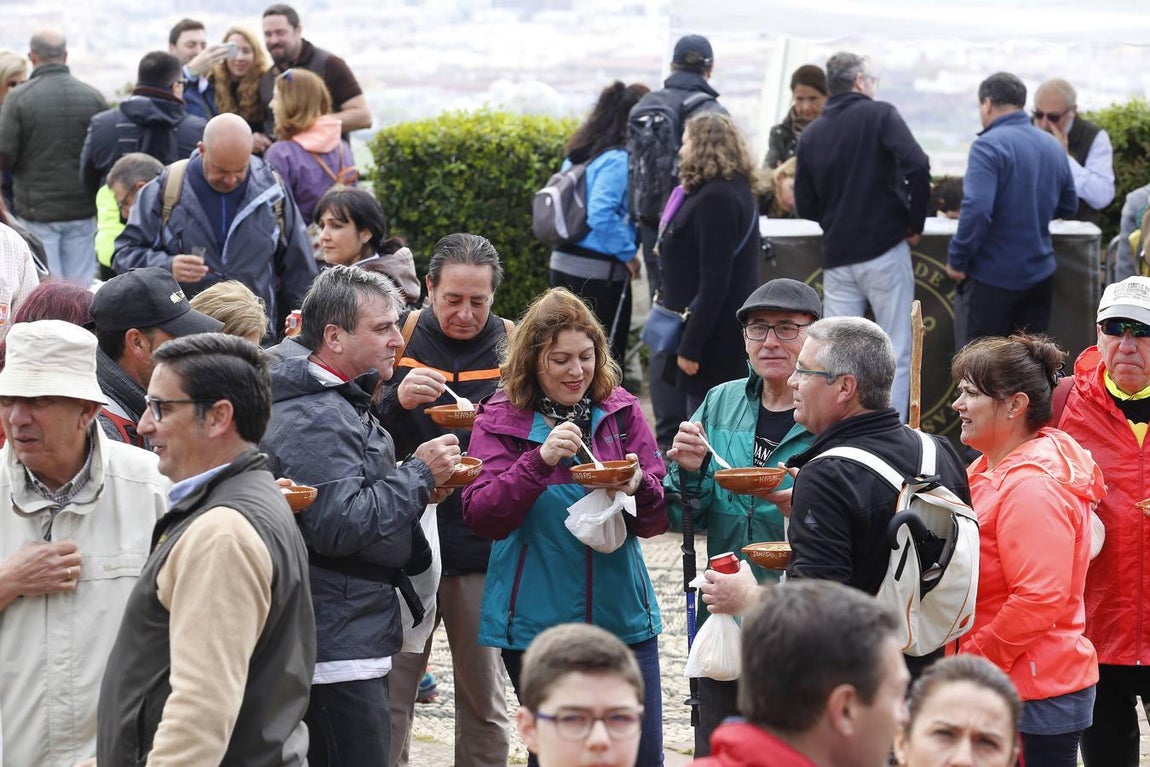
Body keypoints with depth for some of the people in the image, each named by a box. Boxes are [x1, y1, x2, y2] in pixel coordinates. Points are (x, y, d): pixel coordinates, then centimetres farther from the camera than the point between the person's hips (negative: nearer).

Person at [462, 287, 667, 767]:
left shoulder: (621, 411, 5)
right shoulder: (501, 420, -2)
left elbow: (657, 520, 4)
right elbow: (481, 518, -13)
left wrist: (639, 487, -19)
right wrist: (540, 460, -25)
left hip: (622, 615, 2)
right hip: (536, 620, -2)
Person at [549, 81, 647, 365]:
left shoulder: (577, 155, 11)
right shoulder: (618, 160, -15)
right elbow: (601, 215, -24)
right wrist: (628, 254, -13)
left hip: (564, 264, 8)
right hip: (601, 272, -8)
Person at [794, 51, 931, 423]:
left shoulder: (812, 133, 9)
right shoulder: (880, 115, -4)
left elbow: (805, 205, 10)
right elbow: (916, 165, -18)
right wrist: (915, 223, -7)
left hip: (836, 256, 4)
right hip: (885, 251, -4)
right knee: (896, 354, 2)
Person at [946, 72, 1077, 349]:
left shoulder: (989, 145, -16)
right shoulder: (1053, 146, 7)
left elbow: (976, 209, -27)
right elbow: (1068, 206, 17)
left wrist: (956, 258, -16)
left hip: (991, 275, -7)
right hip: (1039, 274, 7)